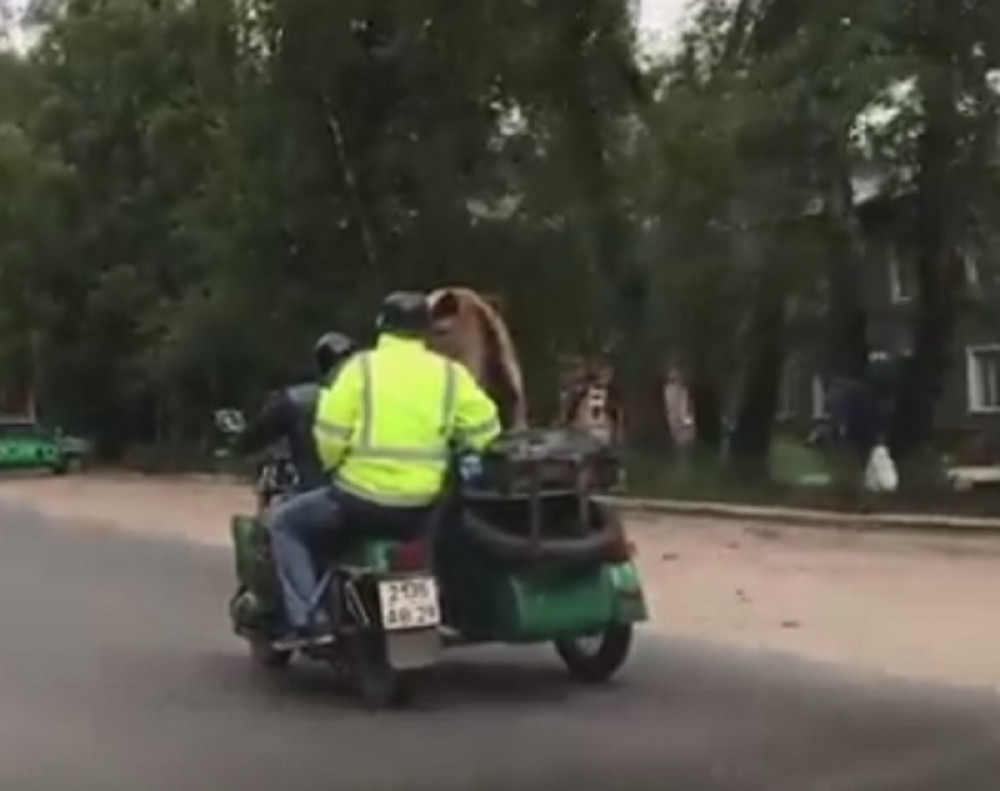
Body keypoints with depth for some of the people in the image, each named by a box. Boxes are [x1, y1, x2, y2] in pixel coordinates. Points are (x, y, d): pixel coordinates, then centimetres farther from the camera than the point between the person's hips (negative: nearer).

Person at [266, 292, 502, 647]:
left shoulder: (362, 366, -4)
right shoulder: (450, 373, 4)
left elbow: (330, 432, -8)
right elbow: (485, 431, 4)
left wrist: (335, 466, 13)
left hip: (361, 499, -3)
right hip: (423, 507, 4)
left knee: (284, 522, 18)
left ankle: (307, 617, 3)